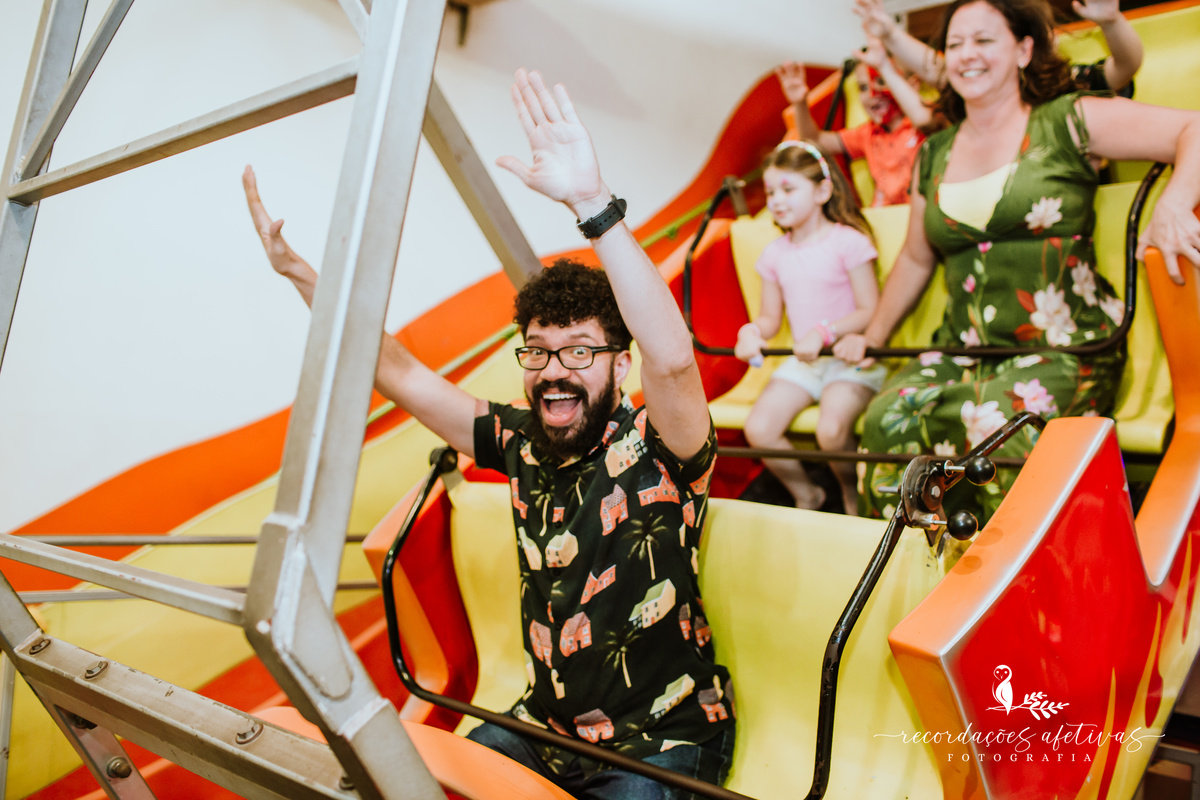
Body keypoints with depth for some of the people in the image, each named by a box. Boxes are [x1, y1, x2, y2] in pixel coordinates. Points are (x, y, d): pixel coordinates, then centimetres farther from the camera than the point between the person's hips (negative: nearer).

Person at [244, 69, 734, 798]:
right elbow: (399, 373, 2)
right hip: (547, 729, 5)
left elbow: (673, 359, -41)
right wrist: (296, 269, -2)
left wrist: (591, 200, -49)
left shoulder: (654, 450, -19)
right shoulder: (523, 443, -3)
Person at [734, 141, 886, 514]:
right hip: (802, 361, 5)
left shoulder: (847, 241, -9)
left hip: (849, 357, -5)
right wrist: (752, 331, -10)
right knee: (758, 430, -14)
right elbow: (771, 317, 13)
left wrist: (824, 333, -24)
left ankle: (854, 498, 2)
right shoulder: (775, 253, 8)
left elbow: (870, 312, -11)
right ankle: (805, 494, 13)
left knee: (830, 430, -30)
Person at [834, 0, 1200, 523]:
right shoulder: (934, 156, 16)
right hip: (964, 348, 4)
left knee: (1001, 426, -34)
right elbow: (916, 258, 26)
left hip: (1065, 349, -4)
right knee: (886, 420, -24)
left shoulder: (1067, 122, 2)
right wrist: (872, 338, 24)